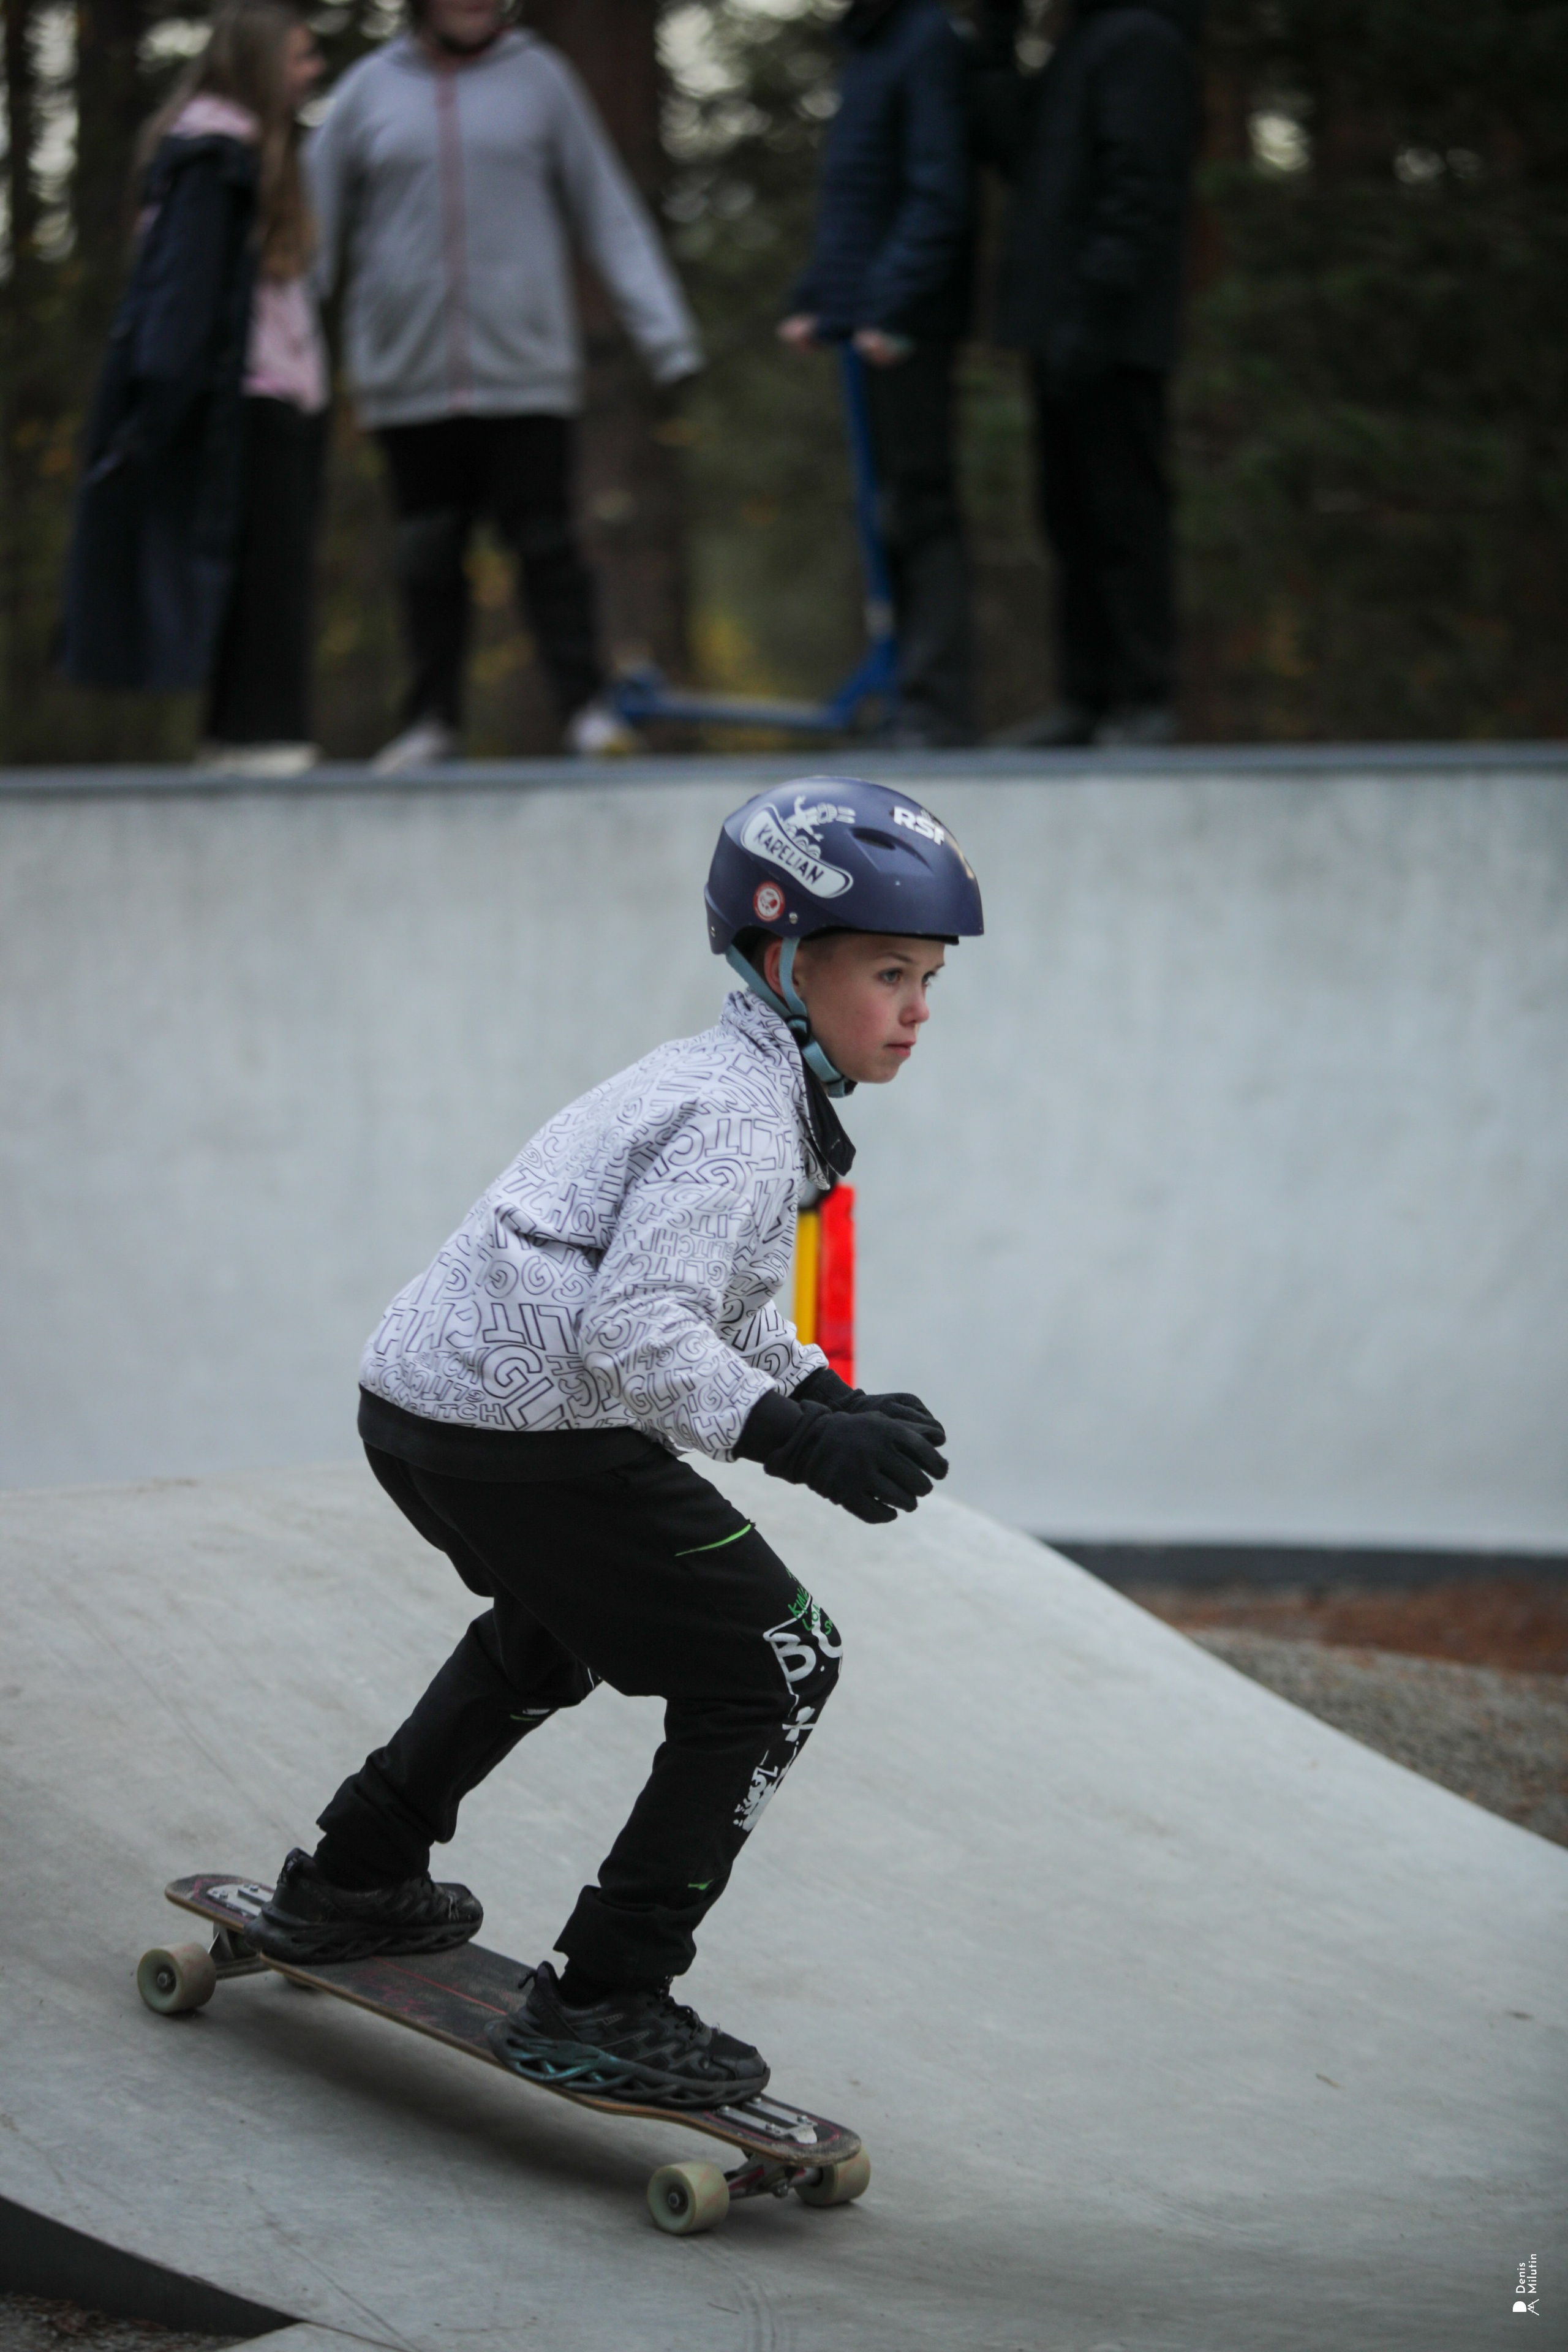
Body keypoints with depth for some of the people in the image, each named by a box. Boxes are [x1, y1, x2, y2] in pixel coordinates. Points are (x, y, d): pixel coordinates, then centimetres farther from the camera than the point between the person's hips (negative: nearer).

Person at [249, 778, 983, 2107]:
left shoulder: (725, 1084, 16)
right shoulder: (739, 1119, -17)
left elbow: (728, 1310, 25)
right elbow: (635, 1330, -27)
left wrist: (840, 1406, 12)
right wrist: (803, 1444, -31)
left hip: (422, 1398, 11)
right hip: (525, 1435, -11)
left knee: (560, 1624, 37)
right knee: (774, 1668, -4)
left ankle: (355, 1882, 46)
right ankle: (603, 2006, -4)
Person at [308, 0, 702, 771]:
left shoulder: (540, 78, 6)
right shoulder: (371, 89, 7)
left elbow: (608, 211, 8)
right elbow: (313, 223, 11)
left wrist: (663, 330, 3)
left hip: (525, 368, -1)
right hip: (410, 375, 1)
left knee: (544, 540, -5)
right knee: (427, 555, 3)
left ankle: (586, 707, -3)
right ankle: (432, 720, 11)